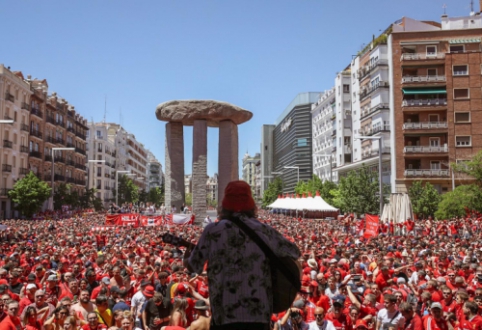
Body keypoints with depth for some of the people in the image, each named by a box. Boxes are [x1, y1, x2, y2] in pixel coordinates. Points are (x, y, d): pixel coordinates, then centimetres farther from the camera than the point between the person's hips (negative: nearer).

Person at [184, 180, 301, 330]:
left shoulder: (213, 230, -4)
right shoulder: (265, 231, 2)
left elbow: (194, 266, 7)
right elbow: (295, 252, 15)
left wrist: (186, 260, 30)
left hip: (225, 314, -2)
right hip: (260, 312, 2)